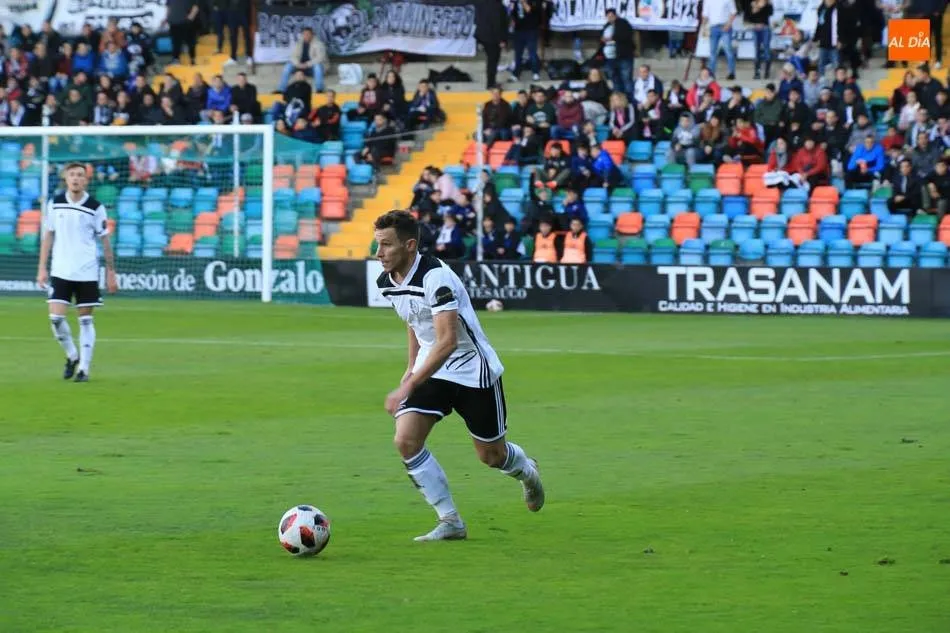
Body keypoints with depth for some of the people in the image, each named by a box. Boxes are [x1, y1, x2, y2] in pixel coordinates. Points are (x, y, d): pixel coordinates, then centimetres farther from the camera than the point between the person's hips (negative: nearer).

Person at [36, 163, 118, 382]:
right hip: (60, 271, 2)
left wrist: (111, 272, 0)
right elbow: (48, 235, 9)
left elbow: (105, 240, 2)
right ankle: (72, 356, 17)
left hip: (87, 272, -2)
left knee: (85, 320, 1)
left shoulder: (95, 207, -4)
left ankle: (84, 368, 7)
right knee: (56, 317, -7)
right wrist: (42, 267, 4)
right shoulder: (55, 204, 3)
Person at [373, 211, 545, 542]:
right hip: (431, 370, 6)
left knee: (492, 456, 9)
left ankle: (527, 471, 46)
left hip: (473, 370, -6)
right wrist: (411, 369, 19)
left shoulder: (435, 277, -29)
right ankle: (450, 522, -5)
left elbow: (447, 342, -35)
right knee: (405, 440, -15)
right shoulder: (387, 282, -3)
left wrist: (408, 387, -38)